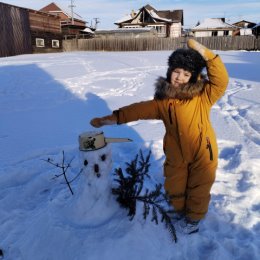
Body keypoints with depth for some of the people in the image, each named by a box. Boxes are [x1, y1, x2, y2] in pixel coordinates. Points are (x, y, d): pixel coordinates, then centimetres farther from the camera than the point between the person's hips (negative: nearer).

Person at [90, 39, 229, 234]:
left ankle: (194, 217, 46)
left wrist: (207, 55, -35)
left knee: (199, 189, 17)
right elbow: (139, 110, -9)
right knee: (175, 188, 21)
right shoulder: (163, 101, -6)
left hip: (203, 154, -2)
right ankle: (180, 210, 53)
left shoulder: (203, 96, -13)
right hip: (176, 155, 3)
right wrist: (111, 118, -15)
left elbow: (221, 81, -27)